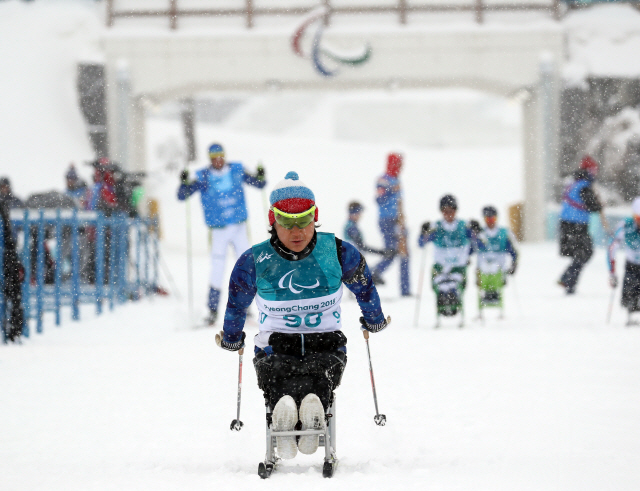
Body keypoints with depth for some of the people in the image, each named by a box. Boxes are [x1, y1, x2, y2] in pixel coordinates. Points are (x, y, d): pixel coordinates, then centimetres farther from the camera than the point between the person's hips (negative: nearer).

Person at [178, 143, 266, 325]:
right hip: (218, 228, -2)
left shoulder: (236, 170, 2)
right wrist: (184, 183, -24)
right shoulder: (203, 177, -4)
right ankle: (213, 309, -3)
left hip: (239, 227, 2)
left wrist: (260, 177, -12)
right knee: (217, 268, -10)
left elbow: (258, 184, 10)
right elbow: (182, 196, -5)